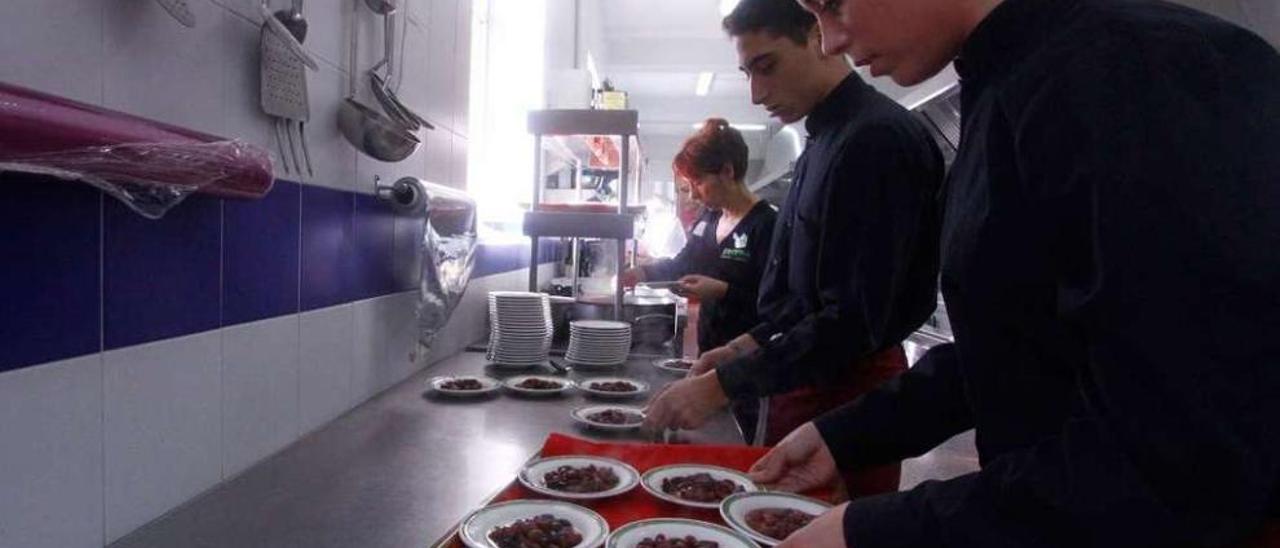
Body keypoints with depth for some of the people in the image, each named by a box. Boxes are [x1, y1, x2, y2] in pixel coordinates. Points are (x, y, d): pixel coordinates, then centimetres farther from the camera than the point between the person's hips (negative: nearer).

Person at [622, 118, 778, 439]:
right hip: (708, 352, 8)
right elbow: (685, 262, 23)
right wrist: (645, 272, 9)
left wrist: (724, 291, -26)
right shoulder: (709, 218, 9)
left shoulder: (766, 225, -15)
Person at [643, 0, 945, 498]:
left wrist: (722, 385, -23)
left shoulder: (878, 140, -19)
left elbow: (856, 318, -24)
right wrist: (749, 345, 5)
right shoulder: (821, 143, 10)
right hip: (800, 375, 9)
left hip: (849, 387, -9)